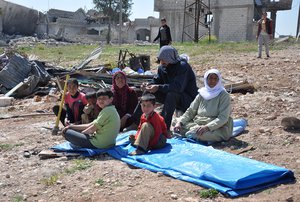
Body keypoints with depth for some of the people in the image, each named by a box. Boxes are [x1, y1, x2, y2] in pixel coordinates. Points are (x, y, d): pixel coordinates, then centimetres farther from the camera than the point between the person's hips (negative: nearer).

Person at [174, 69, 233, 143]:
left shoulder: (223, 95, -7)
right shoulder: (202, 94, 9)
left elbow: (223, 118, -17)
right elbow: (190, 111, 9)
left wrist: (207, 127, -31)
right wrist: (180, 122, -9)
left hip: (217, 128, -5)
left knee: (201, 134, -36)